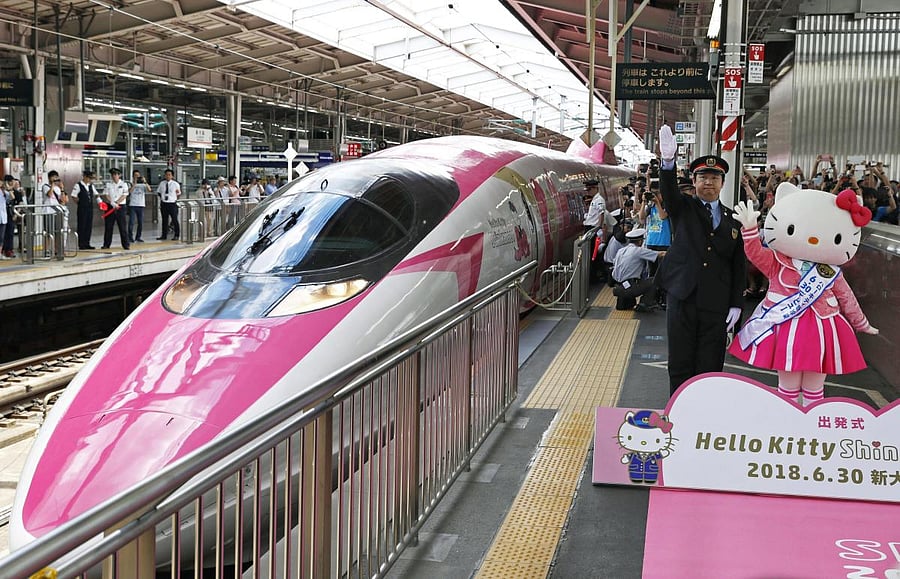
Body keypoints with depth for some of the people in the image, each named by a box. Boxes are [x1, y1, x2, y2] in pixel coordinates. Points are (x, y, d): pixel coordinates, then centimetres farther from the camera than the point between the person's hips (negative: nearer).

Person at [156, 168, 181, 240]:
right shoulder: (162, 183, 5)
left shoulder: (175, 184, -2)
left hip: (172, 204, -3)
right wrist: (162, 197, 7)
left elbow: (179, 194, 4)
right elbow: (158, 192, 19)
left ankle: (176, 235, 9)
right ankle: (163, 236, 16)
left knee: (175, 220, 0)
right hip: (164, 204, 3)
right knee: (164, 220, 9)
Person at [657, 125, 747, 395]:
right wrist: (668, 160, -37)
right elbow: (669, 191, -17)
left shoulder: (733, 221, 10)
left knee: (710, 365, 6)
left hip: (716, 303, 2)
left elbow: (739, 266, 9)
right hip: (682, 298, -1)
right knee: (680, 365, 5)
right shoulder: (683, 209, 5)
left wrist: (736, 304, 2)